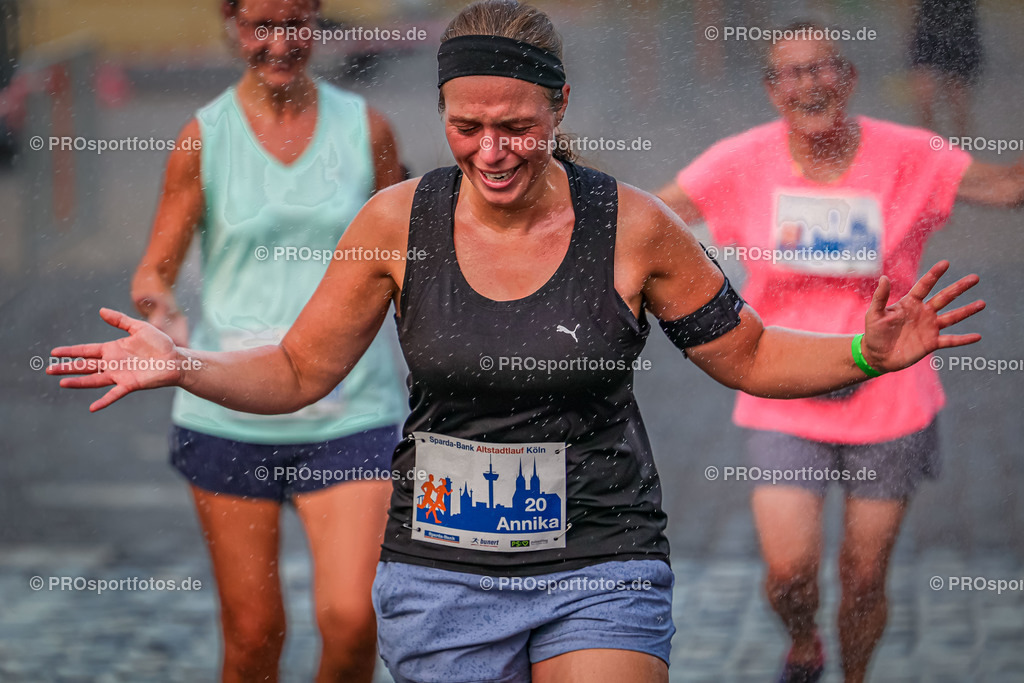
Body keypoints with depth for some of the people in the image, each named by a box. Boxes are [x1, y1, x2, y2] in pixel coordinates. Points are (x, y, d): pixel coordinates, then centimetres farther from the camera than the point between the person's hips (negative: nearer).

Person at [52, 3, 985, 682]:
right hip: (443, 575, 1)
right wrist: (182, 367, -9)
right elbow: (298, 372, 7)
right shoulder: (399, 223, -3)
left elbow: (748, 356, 5)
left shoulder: (631, 227, -6)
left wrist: (865, 353, -12)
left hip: (601, 566, -1)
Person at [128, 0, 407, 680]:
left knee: (352, 621, -13)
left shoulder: (366, 130, 5)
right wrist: (159, 305, -19)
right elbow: (155, 271, 4)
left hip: (349, 413, 0)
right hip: (231, 413, 0)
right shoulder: (204, 138, 2)